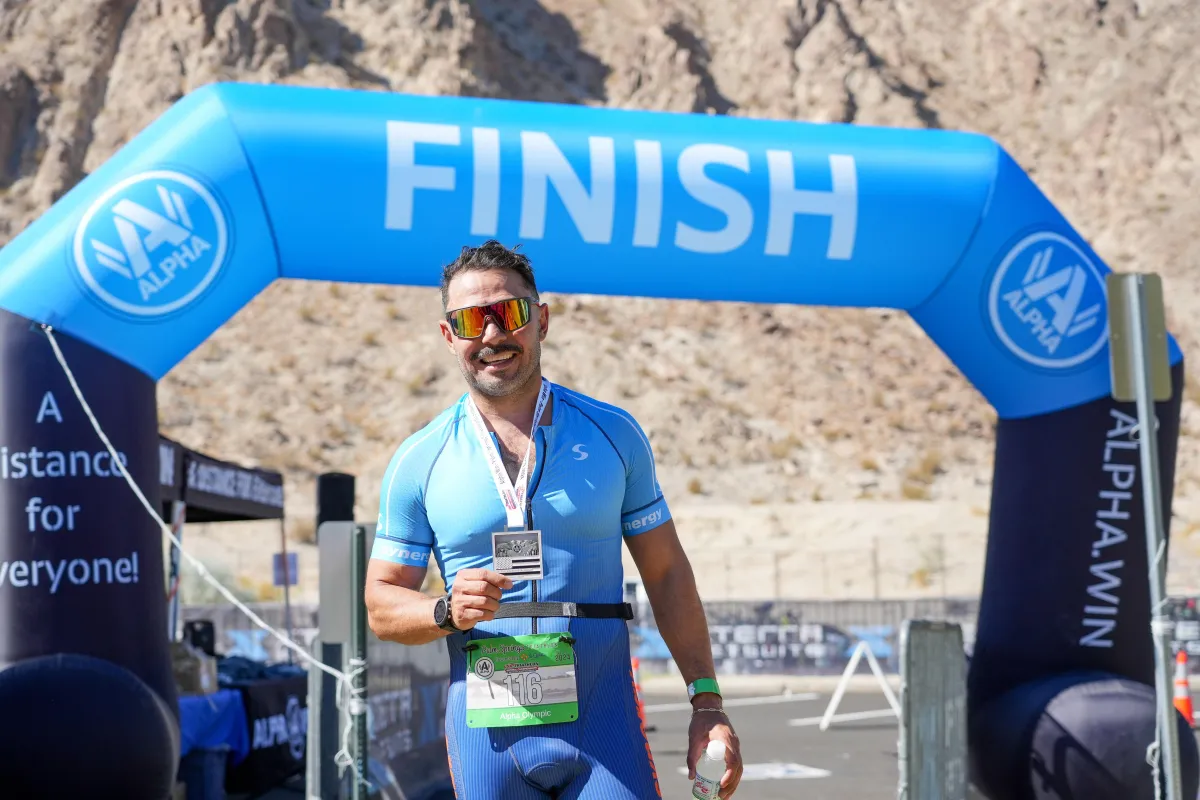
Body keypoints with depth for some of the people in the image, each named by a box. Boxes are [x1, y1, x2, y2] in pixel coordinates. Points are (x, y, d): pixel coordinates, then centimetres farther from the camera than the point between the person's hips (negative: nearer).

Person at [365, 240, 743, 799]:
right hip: (484, 727, 0)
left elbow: (666, 573, 10)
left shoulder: (614, 433, 6)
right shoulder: (419, 460, 3)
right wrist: (449, 611, -14)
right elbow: (382, 604, 7)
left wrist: (706, 701, 3)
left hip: (603, 721, 0)